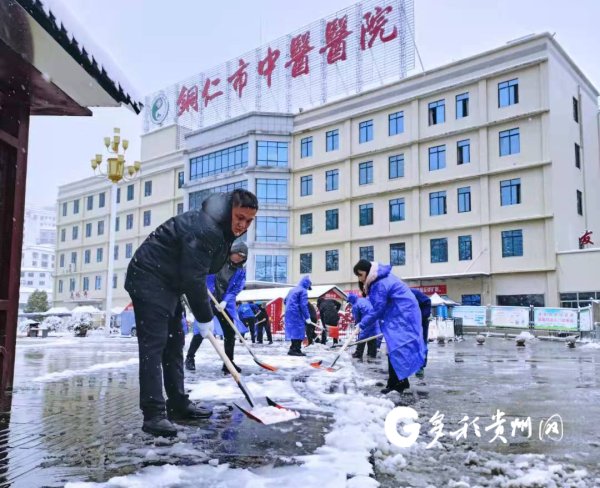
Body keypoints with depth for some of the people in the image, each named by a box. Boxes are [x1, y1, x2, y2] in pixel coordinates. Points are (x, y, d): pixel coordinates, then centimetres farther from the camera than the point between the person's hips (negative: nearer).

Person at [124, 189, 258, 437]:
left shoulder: (222, 229, 7)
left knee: (174, 344, 13)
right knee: (153, 345, -13)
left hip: (167, 283, 11)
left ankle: (178, 403, 21)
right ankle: (153, 414, -12)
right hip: (149, 281, -11)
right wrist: (205, 317, -15)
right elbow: (193, 278, -25)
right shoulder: (204, 229, -26)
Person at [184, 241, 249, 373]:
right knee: (201, 330, -6)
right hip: (207, 300, -3)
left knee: (230, 333, 1)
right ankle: (190, 357, 15)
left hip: (226, 304, 4)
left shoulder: (241, 271, 2)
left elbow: (235, 290, -6)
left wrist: (225, 302, -21)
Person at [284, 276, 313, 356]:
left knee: (293, 331, 13)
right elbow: (303, 305, -15)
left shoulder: (292, 290, 20)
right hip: (296, 314, -9)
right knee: (298, 331, -8)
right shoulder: (303, 291, -7)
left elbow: (285, 301, 25)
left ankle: (293, 349, 15)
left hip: (288, 313, 9)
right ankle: (295, 349, -13)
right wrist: (307, 317, -11)